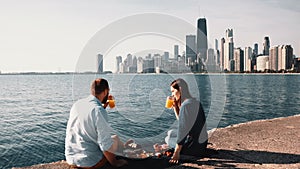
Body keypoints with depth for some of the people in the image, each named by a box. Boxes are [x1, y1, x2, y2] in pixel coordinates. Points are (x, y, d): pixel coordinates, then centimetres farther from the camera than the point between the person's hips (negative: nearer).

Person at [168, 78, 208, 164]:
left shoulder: (186, 105, -21)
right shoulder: (194, 102, 8)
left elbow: (182, 130, -24)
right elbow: (182, 121, 19)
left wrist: (176, 153, -23)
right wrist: (175, 107, 8)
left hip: (195, 146, -9)